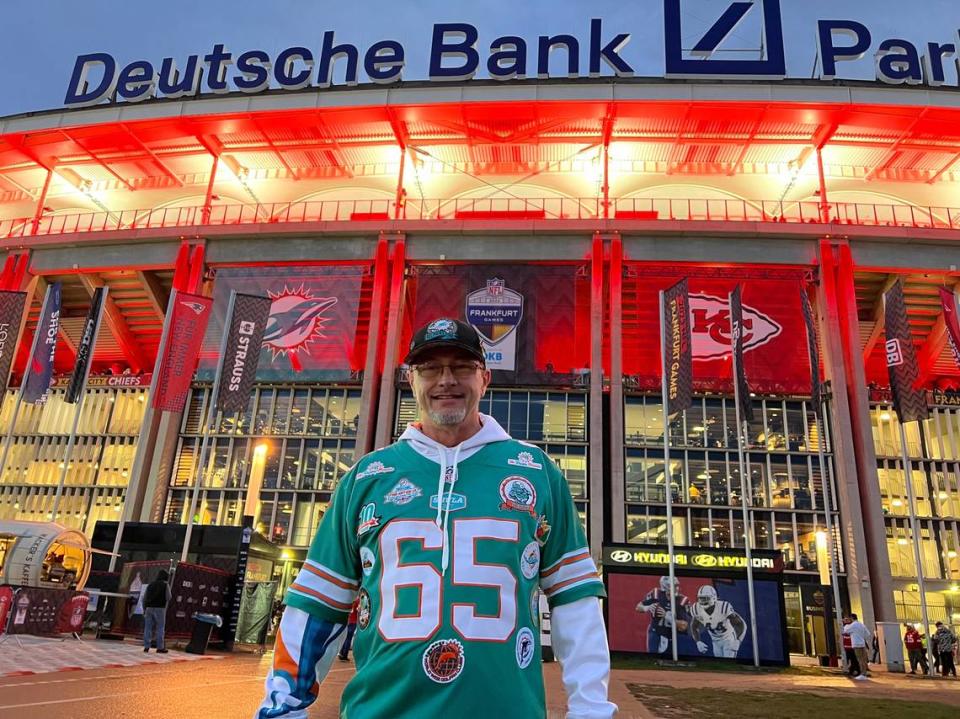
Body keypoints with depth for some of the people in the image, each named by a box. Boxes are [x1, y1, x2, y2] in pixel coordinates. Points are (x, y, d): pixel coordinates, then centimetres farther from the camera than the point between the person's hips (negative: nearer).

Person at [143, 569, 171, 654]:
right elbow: (168, 598, -5)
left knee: (148, 628, 5)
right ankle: (160, 647, 1)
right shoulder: (165, 585, -1)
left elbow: (144, 598, 10)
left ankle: (146, 647, 4)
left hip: (149, 608, 4)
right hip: (159, 608, -4)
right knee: (160, 628, 0)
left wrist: (144, 609, 15)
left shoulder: (151, 584, 13)